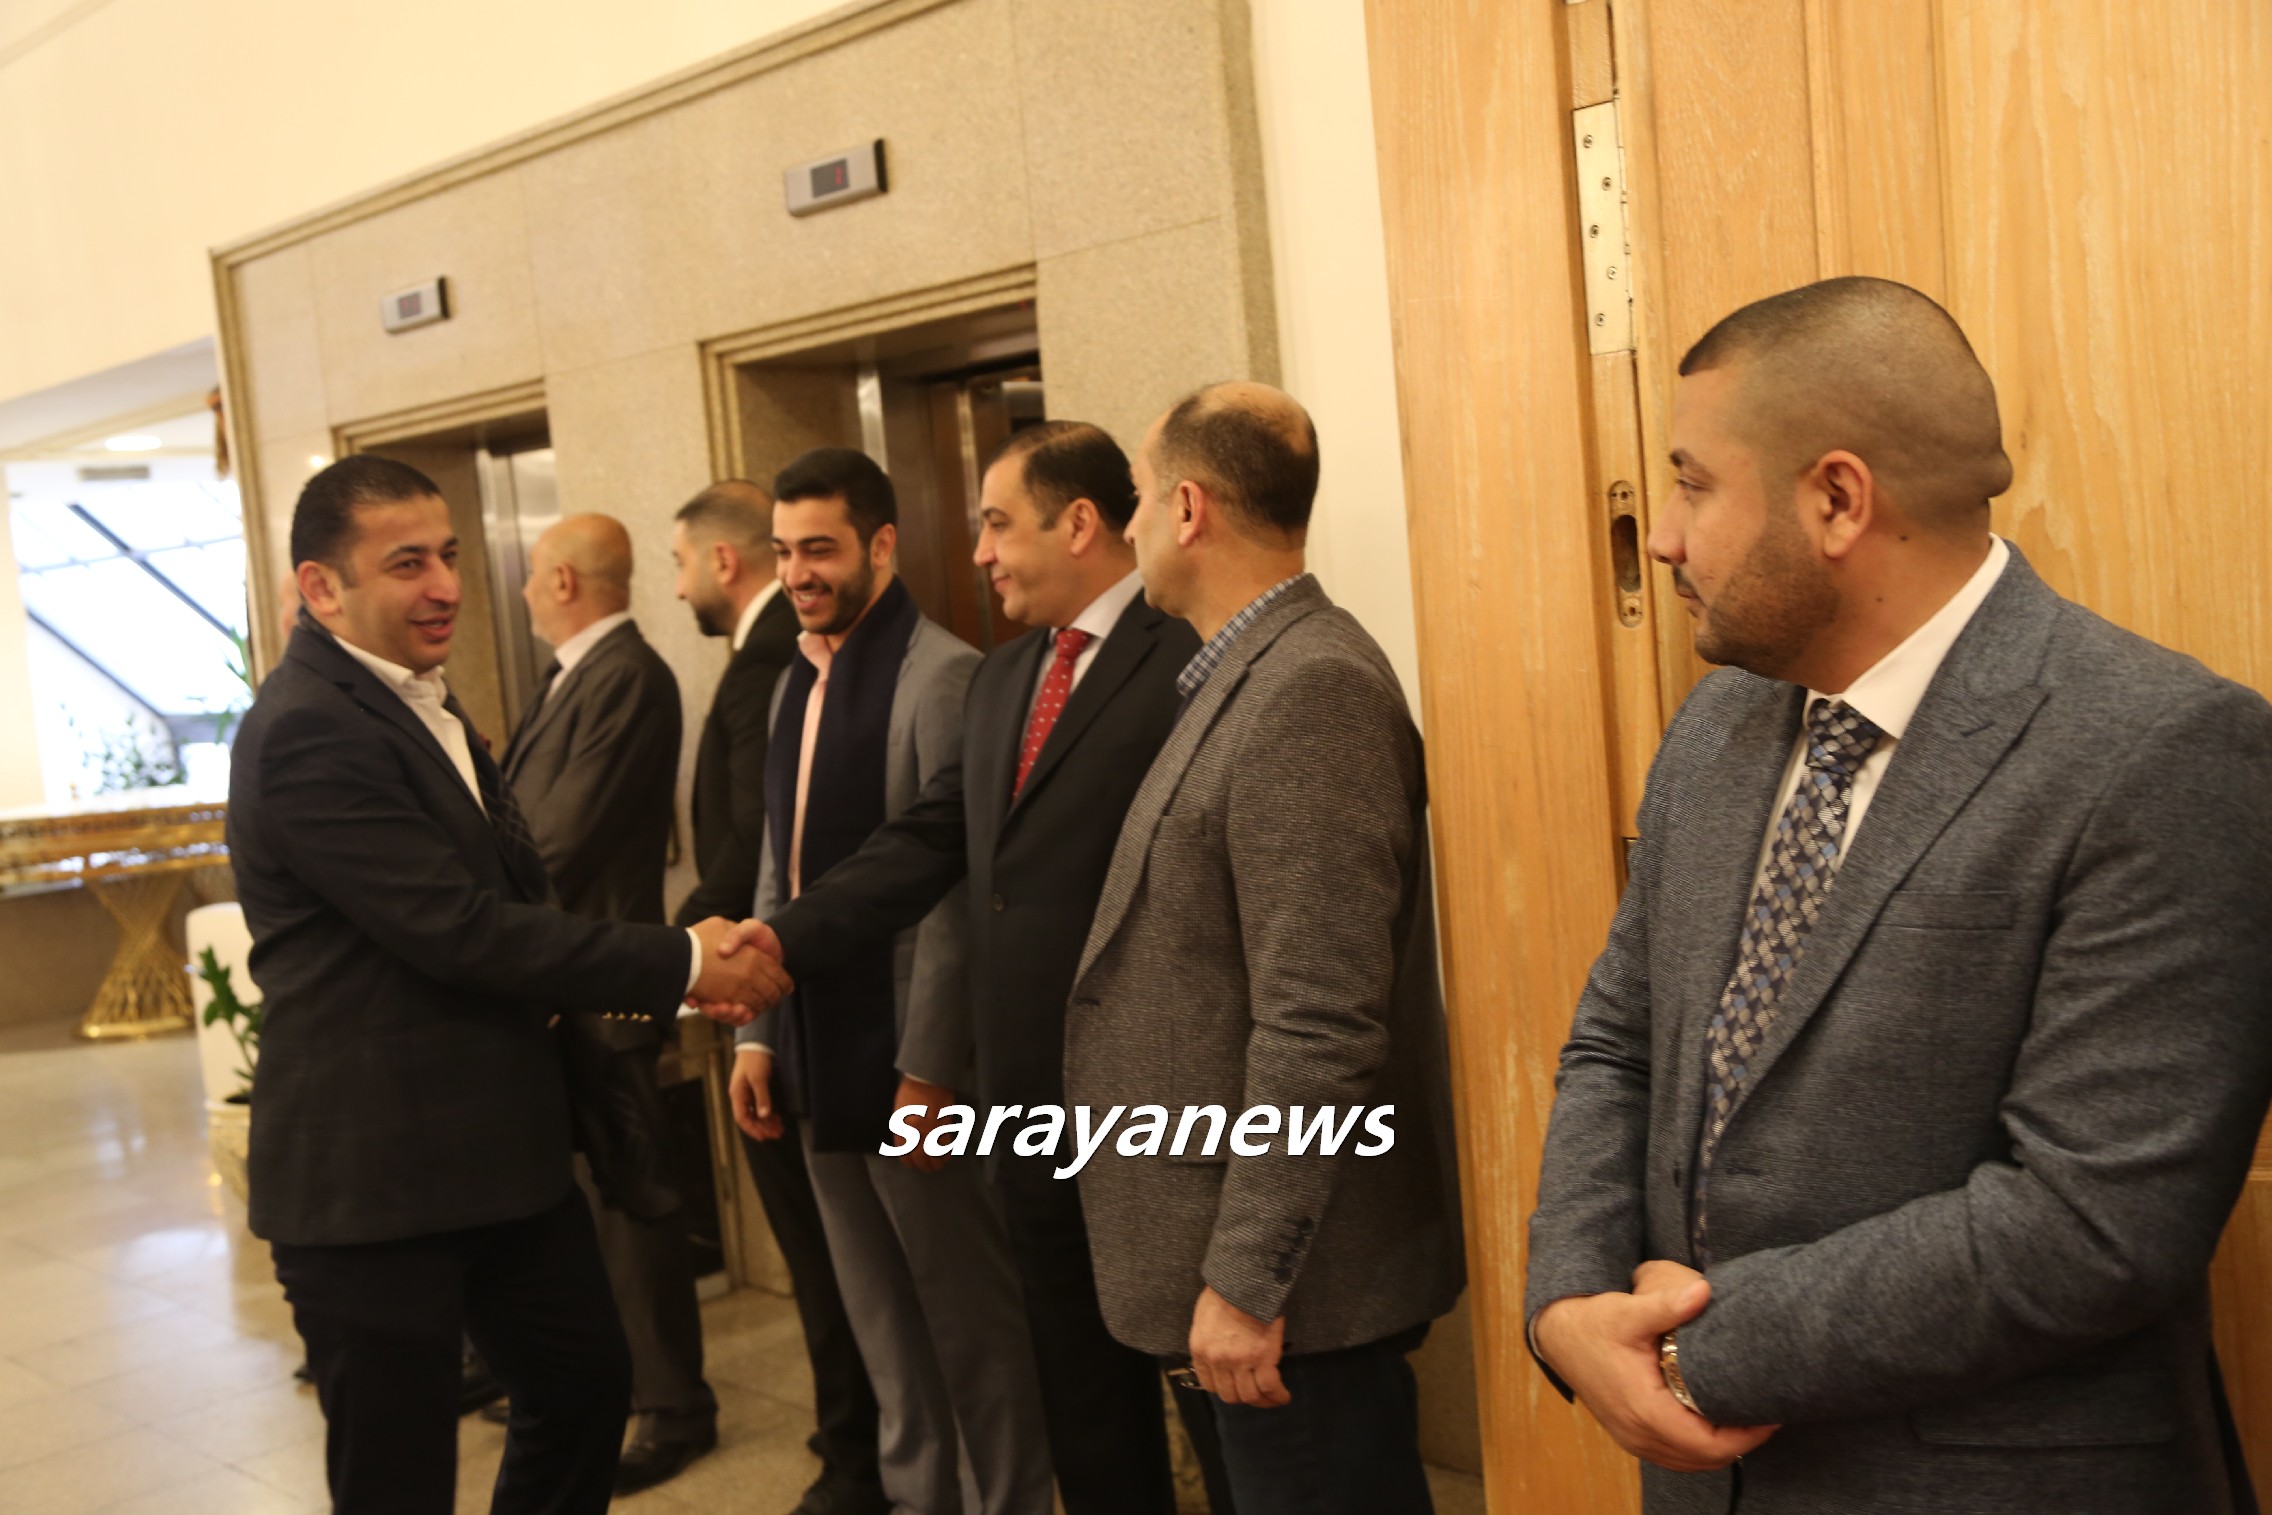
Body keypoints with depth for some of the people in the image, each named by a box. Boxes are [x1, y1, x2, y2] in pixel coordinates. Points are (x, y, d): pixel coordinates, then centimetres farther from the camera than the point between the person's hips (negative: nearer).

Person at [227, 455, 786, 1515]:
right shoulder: (306, 730, -19)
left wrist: (657, 977, -3)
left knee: (584, 1382, 21)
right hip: (370, 1176, -9)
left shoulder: (417, 702, 13)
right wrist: (682, 965, -18)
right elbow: (462, 928, -23)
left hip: (494, 1148, 9)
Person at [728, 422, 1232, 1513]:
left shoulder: (1188, 657, -14)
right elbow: (923, 845, 7)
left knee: (1218, 1398, 10)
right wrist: (783, 940, -4)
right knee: (1084, 1416, 20)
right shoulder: (1003, 677, 12)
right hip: (1034, 1113, 8)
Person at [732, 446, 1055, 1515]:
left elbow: (954, 890, -17)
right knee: (880, 1324, 16)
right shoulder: (796, 682, 12)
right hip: (819, 1061, 7)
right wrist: (757, 1032, 12)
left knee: (970, 1316, 7)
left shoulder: (940, 675, -13)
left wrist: (927, 1065, -17)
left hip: (906, 1059, -7)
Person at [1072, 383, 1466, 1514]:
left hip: (1296, 1278, -9)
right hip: (1245, 1248, 9)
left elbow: (1319, 1026, -25)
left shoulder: (1311, 689, -20)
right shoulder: (1253, 675, 10)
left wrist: (1246, 1280, -21)